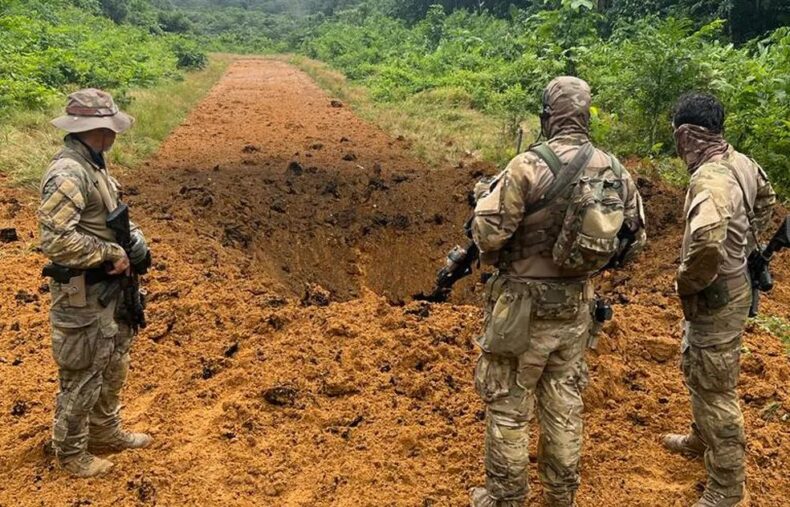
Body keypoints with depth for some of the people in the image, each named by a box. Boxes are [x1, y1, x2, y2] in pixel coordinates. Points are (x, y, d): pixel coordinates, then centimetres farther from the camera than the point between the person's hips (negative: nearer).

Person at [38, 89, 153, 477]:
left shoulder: (92, 165, 7)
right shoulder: (68, 173, -24)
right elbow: (55, 239, -31)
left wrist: (131, 241, 4)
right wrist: (112, 253, -23)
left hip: (108, 288, 10)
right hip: (82, 295, -10)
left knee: (113, 366, 23)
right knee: (82, 376, 6)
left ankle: (107, 434, 41)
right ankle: (71, 453, 25)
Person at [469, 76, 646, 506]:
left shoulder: (530, 166, -19)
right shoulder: (616, 171, 0)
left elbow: (488, 233, -18)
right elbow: (634, 240, 9)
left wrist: (486, 197, 1)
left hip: (524, 306, -6)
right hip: (576, 306, 6)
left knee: (508, 407, 9)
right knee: (564, 404, 19)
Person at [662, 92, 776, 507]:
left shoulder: (709, 178, -29)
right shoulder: (740, 162, 1)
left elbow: (707, 243, -45)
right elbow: (766, 201, 22)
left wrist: (687, 282, -26)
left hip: (715, 296, -10)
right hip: (729, 284, 10)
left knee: (714, 389, 2)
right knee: (696, 369, 28)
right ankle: (701, 439, 49)